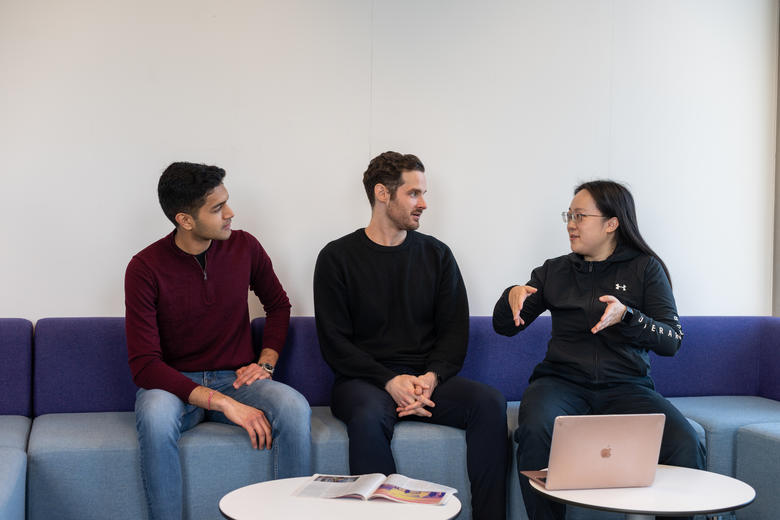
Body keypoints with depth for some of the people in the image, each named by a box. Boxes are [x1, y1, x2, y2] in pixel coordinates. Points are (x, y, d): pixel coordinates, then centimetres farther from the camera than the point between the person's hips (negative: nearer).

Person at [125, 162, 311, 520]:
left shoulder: (244, 247, -1)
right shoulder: (145, 268, -13)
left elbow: (278, 305, 19)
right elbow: (144, 365, -18)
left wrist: (266, 363, 1)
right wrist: (221, 402, -27)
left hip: (236, 378, 3)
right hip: (174, 384, -2)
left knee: (295, 408, -28)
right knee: (155, 415, -38)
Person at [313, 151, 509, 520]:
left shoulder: (437, 255, 12)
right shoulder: (338, 258, 3)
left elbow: (455, 331, 9)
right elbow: (334, 343, -3)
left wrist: (431, 377, -12)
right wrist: (391, 381, -16)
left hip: (428, 380, 3)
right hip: (365, 380, -3)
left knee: (490, 402, -25)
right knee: (368, 417, -37)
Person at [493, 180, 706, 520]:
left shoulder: (645, 268, 7)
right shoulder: (554, 271, 14)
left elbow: (671, 341, -2)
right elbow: (505, 327, 16)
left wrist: (625, 316, -20)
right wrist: (512, 298, -7)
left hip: (625, 386, -1)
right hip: (562, 380, 1)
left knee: (684, 444, -29)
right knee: (535, 430, -34)